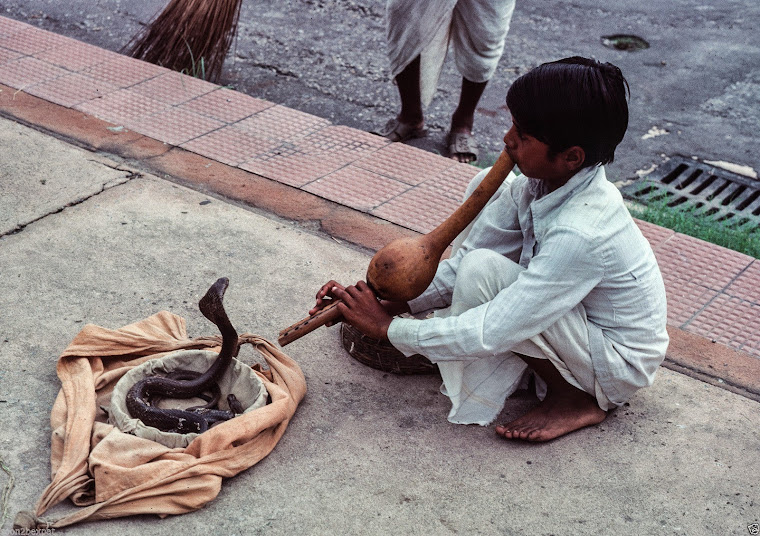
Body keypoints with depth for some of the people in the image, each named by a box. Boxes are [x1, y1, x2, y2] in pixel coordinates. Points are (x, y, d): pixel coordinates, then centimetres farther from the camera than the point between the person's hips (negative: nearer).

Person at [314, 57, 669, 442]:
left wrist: (388, 327, -25)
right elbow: (463, 261, -5)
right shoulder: (541, 183, -12)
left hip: (619, 364, -8)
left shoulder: (580, 234, -36)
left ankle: (573, 398, -9)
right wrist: (390, 302, -16)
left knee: (483, 272, -28)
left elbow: (490, 334, -34)